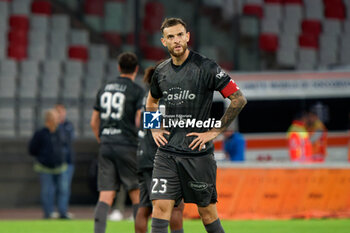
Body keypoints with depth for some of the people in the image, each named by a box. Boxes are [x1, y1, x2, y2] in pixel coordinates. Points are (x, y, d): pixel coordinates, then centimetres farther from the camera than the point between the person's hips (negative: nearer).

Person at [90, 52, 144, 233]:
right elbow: (139, 121, -11)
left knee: (105, 196, 0)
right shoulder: (137, 91, -3)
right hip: (127, 147, -4)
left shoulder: (104, 89, 13)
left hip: (106, 146, 4)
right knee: (137, 194, 4)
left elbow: (94, 122, 15)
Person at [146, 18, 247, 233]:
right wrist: (155, 128, 15)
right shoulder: (161, 72, 9)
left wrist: (215, 131, -8)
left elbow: (239, 99, -8)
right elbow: (151, 102, 31)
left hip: (198, 153, -4)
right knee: (161, 205, -8)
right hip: (167, 153, 4)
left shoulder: (206, 68, -8)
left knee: (207, 212, 4)